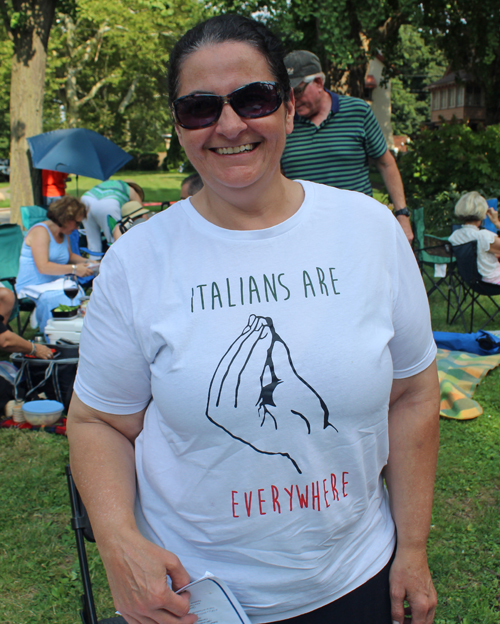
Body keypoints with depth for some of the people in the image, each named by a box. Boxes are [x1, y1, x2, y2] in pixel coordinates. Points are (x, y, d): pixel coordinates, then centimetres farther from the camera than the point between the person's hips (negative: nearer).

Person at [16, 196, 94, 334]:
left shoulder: (64, 234, 15)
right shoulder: (40, 231, -11)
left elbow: (70, 256, 34)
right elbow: (43, 267, -21)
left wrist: (86, 262, 13)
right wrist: (74, 269, -20)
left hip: (56, 283, 7)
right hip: (32, 288, -7)